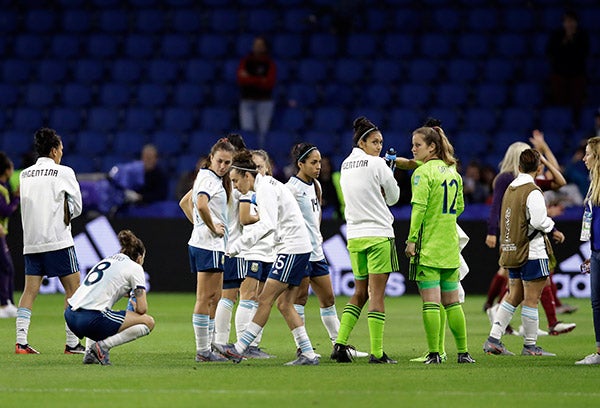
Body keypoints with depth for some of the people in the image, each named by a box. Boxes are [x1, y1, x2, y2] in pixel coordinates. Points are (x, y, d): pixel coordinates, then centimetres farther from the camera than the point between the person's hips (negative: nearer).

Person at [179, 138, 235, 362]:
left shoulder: (211, 179, 17)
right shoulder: (209, 179, -13)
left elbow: (185, 202, 27)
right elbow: (201, 204, -32)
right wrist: (213, 227, -18)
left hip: (201, 242, 10)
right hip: (209, 245, -10)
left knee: (213, 298, 14)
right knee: (205, 298, -8)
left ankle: (208, 348, 18)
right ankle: (203, 351, -7)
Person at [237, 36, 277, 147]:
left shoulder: (269, 63, 3)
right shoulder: (245, 61, 8)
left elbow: (269, 83, -8)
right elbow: (241, 80, -5)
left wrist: (249, 79, -9)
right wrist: (260, 81, -13)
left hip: (264, 101, -1)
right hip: (247, 100, 1)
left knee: (263, 132, -4)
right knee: (247, 132, -7)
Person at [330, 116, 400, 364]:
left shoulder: (346, 165, 12)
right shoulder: (377, 165, -9)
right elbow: (394, 196, 2)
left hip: (354, 236, 6)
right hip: (378, 234, -6)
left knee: (360, 293, 15)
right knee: (376, 295, -5)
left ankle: (340, 344, 3)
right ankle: (377, 353, -7)